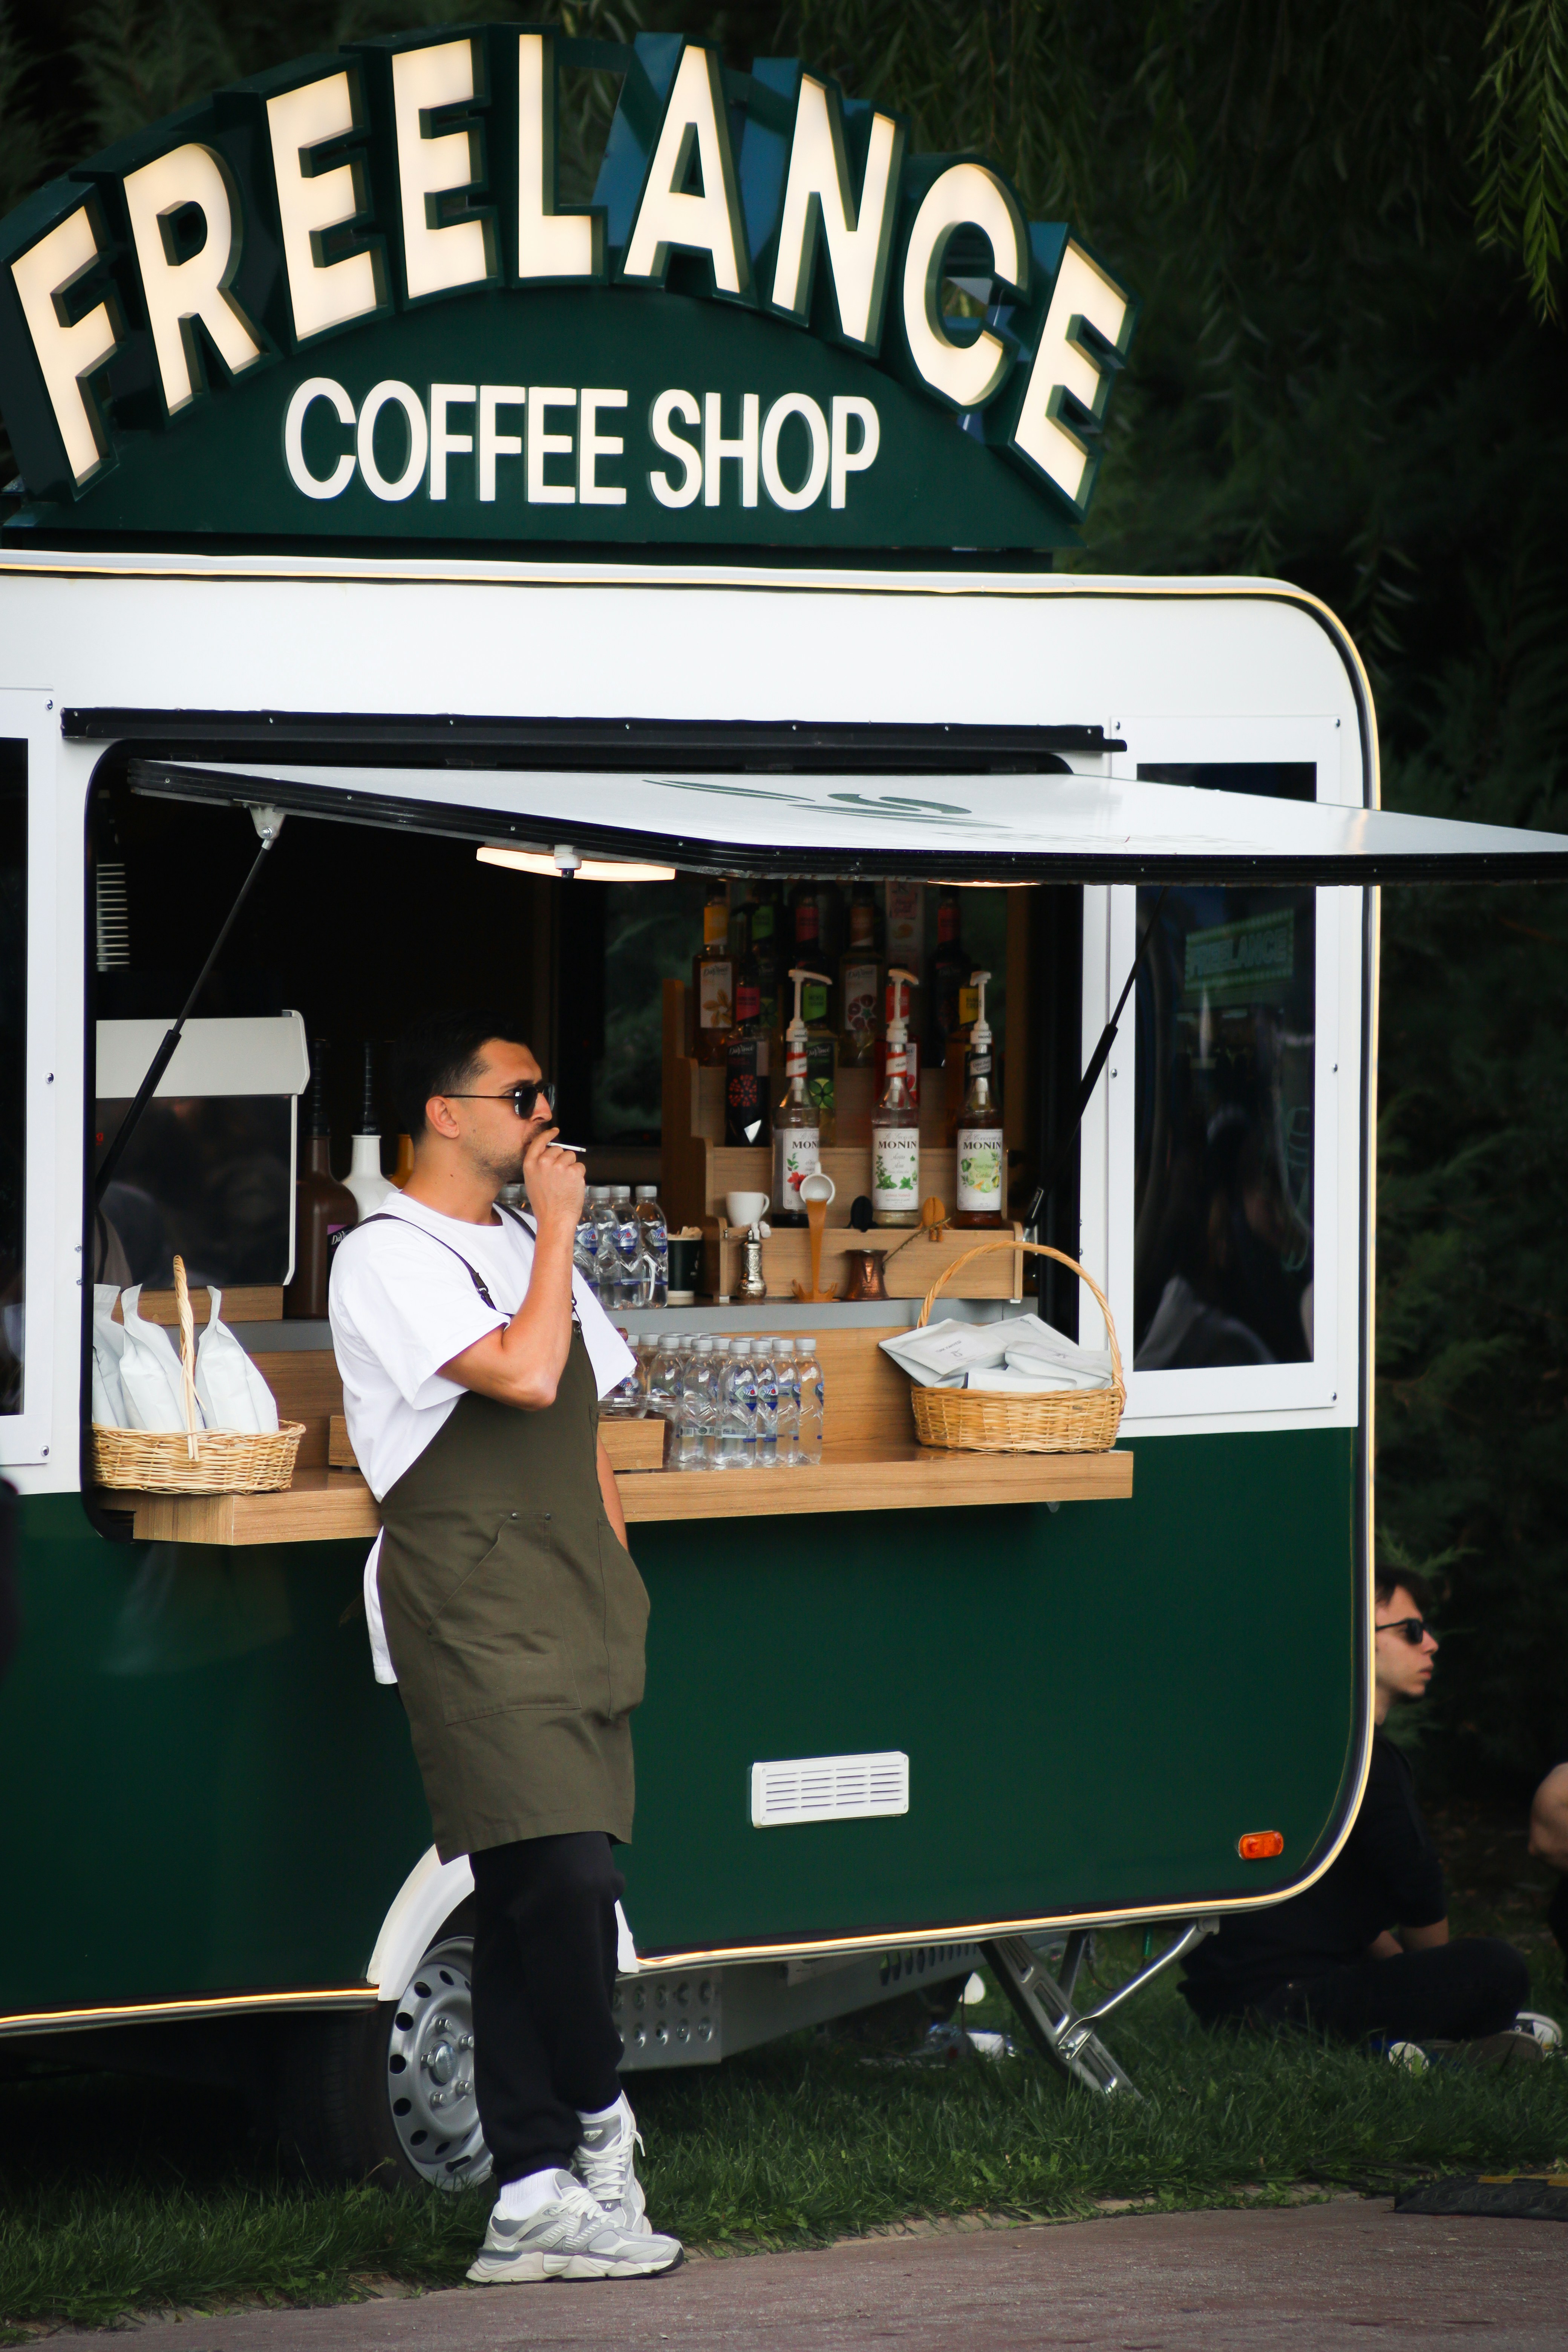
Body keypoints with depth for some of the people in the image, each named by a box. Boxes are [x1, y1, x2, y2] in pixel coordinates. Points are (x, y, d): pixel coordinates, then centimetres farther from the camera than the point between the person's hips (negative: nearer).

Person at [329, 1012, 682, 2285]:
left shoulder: (528, 1249, 21)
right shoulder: (389, 1258, -6)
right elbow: (522, 1375, -20)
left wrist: (616, 1579, 18)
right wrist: (559, 1226, -10)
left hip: (573, 1617, 8)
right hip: (474, 1616, -8)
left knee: (535, 1904, 5)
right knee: (566, 1877, -18)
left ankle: (534, 2202, 5)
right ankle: (600, 2129, -1)